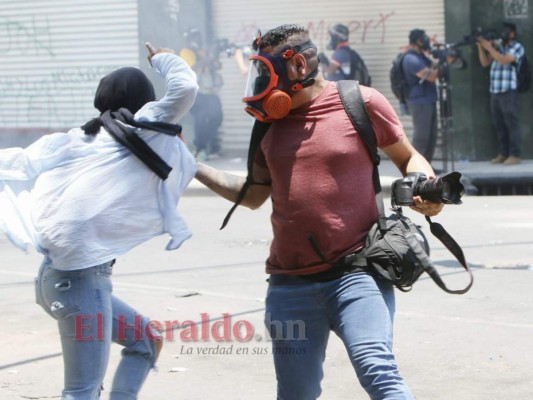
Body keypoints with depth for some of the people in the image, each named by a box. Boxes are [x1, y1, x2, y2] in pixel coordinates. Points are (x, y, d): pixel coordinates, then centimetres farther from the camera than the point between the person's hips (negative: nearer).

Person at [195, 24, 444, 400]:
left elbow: (408, 157, 10)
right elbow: (254, 193, 23)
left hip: (355, 274, -4)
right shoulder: (270, 121, 12)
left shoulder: (361, 103, -1)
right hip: (290, 285, 5)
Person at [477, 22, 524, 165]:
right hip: (494, 92, 7)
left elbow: (504, 60, -18)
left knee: (511, 123, -6)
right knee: (499, 125, 9)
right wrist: (480, 46, 2)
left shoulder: (517, 47, -2)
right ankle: (503, 154, 14)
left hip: (508, 92, -7)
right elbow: (485, 62, 13)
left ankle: (514, 155, -5)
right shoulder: (498, 47, 17)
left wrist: (489, 47, -16)